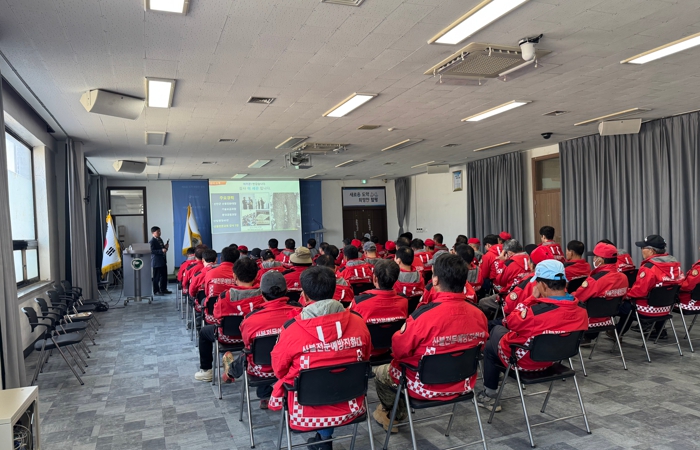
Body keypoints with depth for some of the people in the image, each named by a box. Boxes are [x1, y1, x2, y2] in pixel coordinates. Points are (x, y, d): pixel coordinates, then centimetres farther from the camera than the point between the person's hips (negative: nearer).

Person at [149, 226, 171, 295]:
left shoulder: (160, 240, 14)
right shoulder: (152, 241, -14)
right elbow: (152, 251, -22)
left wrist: (165, 247, 4)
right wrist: (161, 251, -28)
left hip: (163, 261, 9)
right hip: (157, 262, -9)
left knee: (164, 276, 14)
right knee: (156, 277, -1)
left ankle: (163, 289, 26)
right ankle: (156, 291, 8)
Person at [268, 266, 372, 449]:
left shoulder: (292, 329, -20)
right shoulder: (358, 322, -13)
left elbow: (279, 370, -3)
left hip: (307, 414, -3)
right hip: (350, 408, 3)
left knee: (282, 384, 25)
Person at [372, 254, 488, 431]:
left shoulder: (424, 314, -30)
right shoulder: (478, 314, -13)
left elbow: (399, 349, -16)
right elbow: (479, 347, 5)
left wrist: (398, 335, 5)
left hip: (428, 387, -6)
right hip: (464, 385, 6)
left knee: (381, 371, 23)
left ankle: (396, 413, 44)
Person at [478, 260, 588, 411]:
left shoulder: (536, 311, -37)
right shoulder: (581, 310, -16)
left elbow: (511, 322, -18)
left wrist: (532, 298, -14)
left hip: (525, 360, -7)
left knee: (489, 346, 26)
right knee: (497, 329, 27)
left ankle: (489, 396, 36)